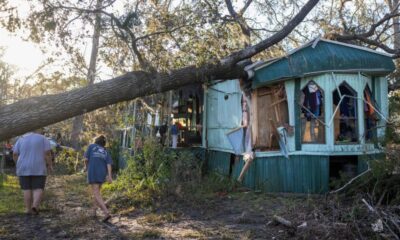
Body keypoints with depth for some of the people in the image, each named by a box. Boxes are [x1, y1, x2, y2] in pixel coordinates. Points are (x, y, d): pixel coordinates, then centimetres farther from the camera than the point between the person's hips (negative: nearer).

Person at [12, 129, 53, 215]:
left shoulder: (21, 139, 6)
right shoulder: (43, 139, -1)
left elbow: (15, 155, 3)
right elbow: (47, 153, -9)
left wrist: (19, 166, 15)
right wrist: (50, 165, 1)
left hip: (24, 169, 2)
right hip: (38, 169, -2)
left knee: (27, 189, 11)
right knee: (38, 189, 3)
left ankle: (28, 209, 8)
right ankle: (35, 206, -16)